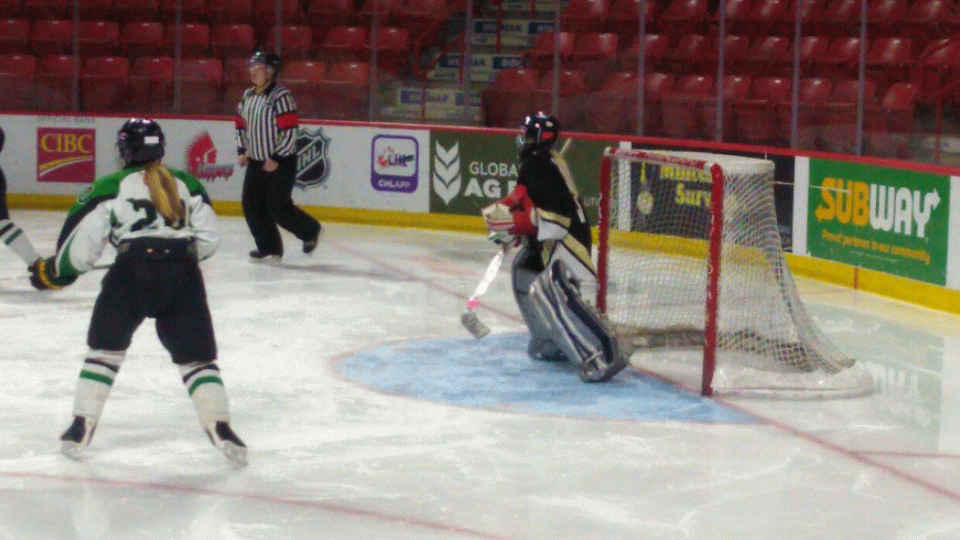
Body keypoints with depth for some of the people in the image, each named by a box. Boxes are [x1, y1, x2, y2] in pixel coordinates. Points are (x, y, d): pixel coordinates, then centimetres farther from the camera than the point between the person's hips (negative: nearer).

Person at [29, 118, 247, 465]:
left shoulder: (111, 187, 11)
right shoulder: (187, 184, 19)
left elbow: (82, 248, 7)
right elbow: (208, 240, 18)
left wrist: (54, 272, 24)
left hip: (132, 271, -2)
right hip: (183, 276, 2)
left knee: (104, 349, 18)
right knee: (197, 358, 12)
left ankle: (81, 429, 16)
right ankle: (221, 429, -2)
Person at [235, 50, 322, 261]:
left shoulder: (280, 96, -16)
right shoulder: (247, 96, 9)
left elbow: (289, 131, -19)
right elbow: (241, 125, 21)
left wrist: (277, 159, -20)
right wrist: (242, 151, 9)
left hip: (281, 162, -8)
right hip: (256, 162, 8)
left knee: (278, 208, -7)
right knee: (251, 205, 2)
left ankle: (311, 231, 17)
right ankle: (269, 248, 12)